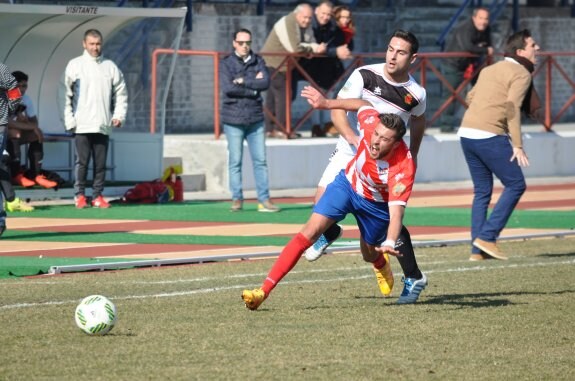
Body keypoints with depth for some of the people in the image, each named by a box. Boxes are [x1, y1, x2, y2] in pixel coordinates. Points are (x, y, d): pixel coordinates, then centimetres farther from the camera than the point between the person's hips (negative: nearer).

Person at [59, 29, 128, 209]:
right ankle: (80, 195, 3)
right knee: (82, 162, -3)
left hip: (103, 125, 2)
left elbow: (121, 92, 13)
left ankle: (97, 196, 8)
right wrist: (69, 120, -5)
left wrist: (119, 115, 2)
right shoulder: (75, 65, 3)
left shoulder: (110, 66, 10)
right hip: (82, 125, -2)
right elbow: (65, 94, 1)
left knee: (101, 163, 3)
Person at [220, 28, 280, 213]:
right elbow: (228, 88, -14)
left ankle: (264, 199, 3)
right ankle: (237, 199, 7)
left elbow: (266, 83, -6)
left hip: (255, 119, 2)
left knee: (260, 160, 1)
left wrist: (243, 82, -10)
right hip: (233, 119, -2)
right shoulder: (226, 64, 1)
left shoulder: (258, 62, 9)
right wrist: (253, 87, -8)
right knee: (235, 162, 1)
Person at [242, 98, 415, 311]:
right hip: (348, 183, 2)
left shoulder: (403, 168, -38)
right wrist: (325, 103, -3)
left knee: (370, 256, 18)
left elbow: (396, 213, -42)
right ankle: (264, 291, -20)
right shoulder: (371, 122, -31)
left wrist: (389, 243, -59)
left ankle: (382, 264, 61)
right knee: (310, 231, -16)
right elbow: (364, 105, -6)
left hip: (377, 204, -2)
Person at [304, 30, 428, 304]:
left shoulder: (416, 94, -8)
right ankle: (330, 233, 25)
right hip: (349, 151, 1)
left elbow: (418, 120, 16)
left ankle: (413, 278, 4)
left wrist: (413, 155, 24)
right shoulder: (364, 75, -12)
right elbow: (337, 111, -16)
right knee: (322, 204, -12)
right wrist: (355, 139, -32)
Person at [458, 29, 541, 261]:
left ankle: (477, 250, 9)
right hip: (490, 137, -9)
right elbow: (512, 108, -15)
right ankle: (487, 237, -8)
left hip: (466, 134, 9)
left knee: (482, 191, 13)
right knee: (516, 185, 0)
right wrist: (517, 146, -17)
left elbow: (470, 98, 27)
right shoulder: (521, 74, -4)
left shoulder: (490, 70, 21)